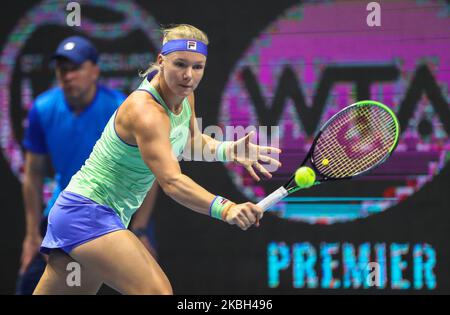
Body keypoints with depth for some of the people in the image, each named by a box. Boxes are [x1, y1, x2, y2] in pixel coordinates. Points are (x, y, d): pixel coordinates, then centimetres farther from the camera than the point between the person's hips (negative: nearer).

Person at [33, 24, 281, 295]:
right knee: (157, 290, -26)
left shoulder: (185, 98, 3)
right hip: (88, 212, -10)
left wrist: (227, 150, 3)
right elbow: (172, 181, -37)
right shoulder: (145, 111, -25)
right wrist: (224, 208, -51)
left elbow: (191, 141, 24)